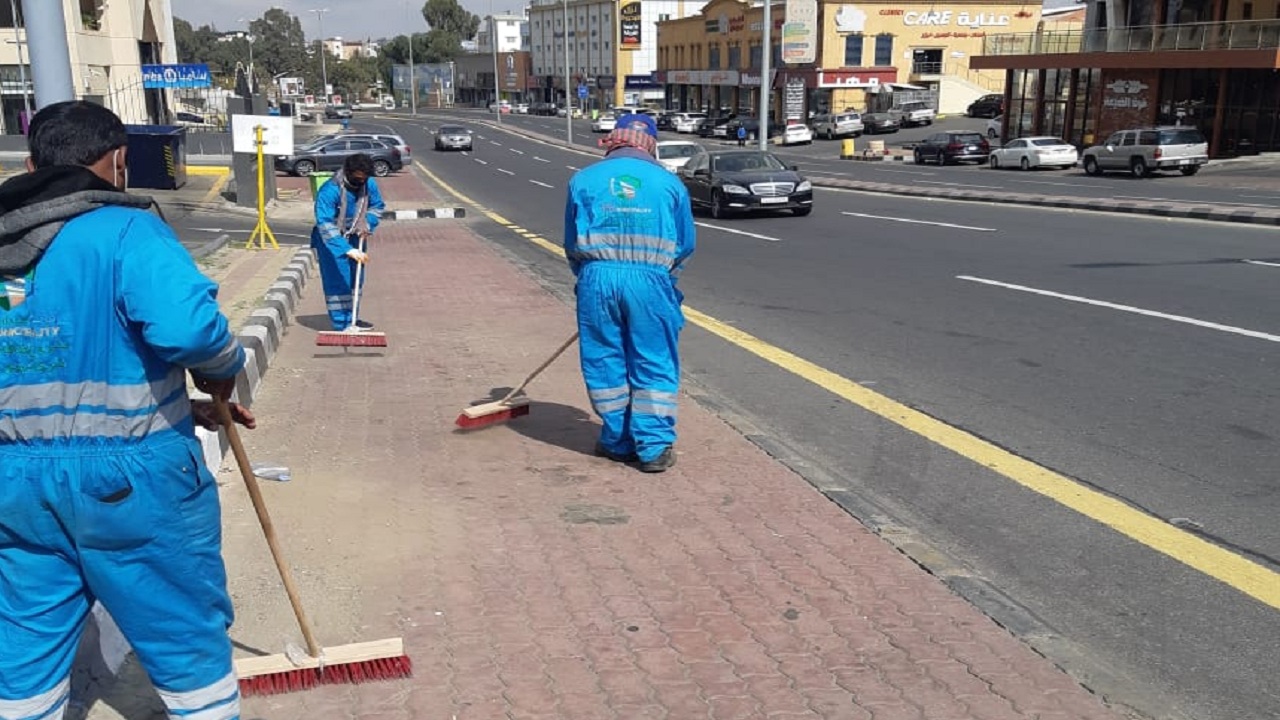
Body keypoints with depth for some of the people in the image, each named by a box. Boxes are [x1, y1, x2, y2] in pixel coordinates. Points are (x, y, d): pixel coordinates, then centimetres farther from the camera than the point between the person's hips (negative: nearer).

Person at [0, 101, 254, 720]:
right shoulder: (124, 231, -15)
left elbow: (64, 364, 11)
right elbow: (188, 326, -33)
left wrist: (182, 407, 11)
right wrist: (223, 370, -10)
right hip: (133, 479, -6)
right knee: (190, 640, 11)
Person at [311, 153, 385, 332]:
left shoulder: (369, 184, -13)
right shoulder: (330, 190, -31)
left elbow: (377, 206, 8)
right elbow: (325, 225, -37)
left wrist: (367, 225, -11)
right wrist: (347, 249, -45)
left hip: (353, 236, 7)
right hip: (330, 239, -6)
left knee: (356, 279, 14)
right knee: (337, 280, -9)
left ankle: (351, 319, 29)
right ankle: (342, 324, -3)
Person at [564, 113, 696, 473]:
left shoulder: (584, 179, 9)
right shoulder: (669, 182, 8)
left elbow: (572, 244, 15)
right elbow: (685, 246, 13)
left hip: (597, 278, 1)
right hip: (651, 280, -1)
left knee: (605, 363, 12)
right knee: (654, 366, 7)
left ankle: (618, 441, 20)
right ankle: (655, 446, 7)